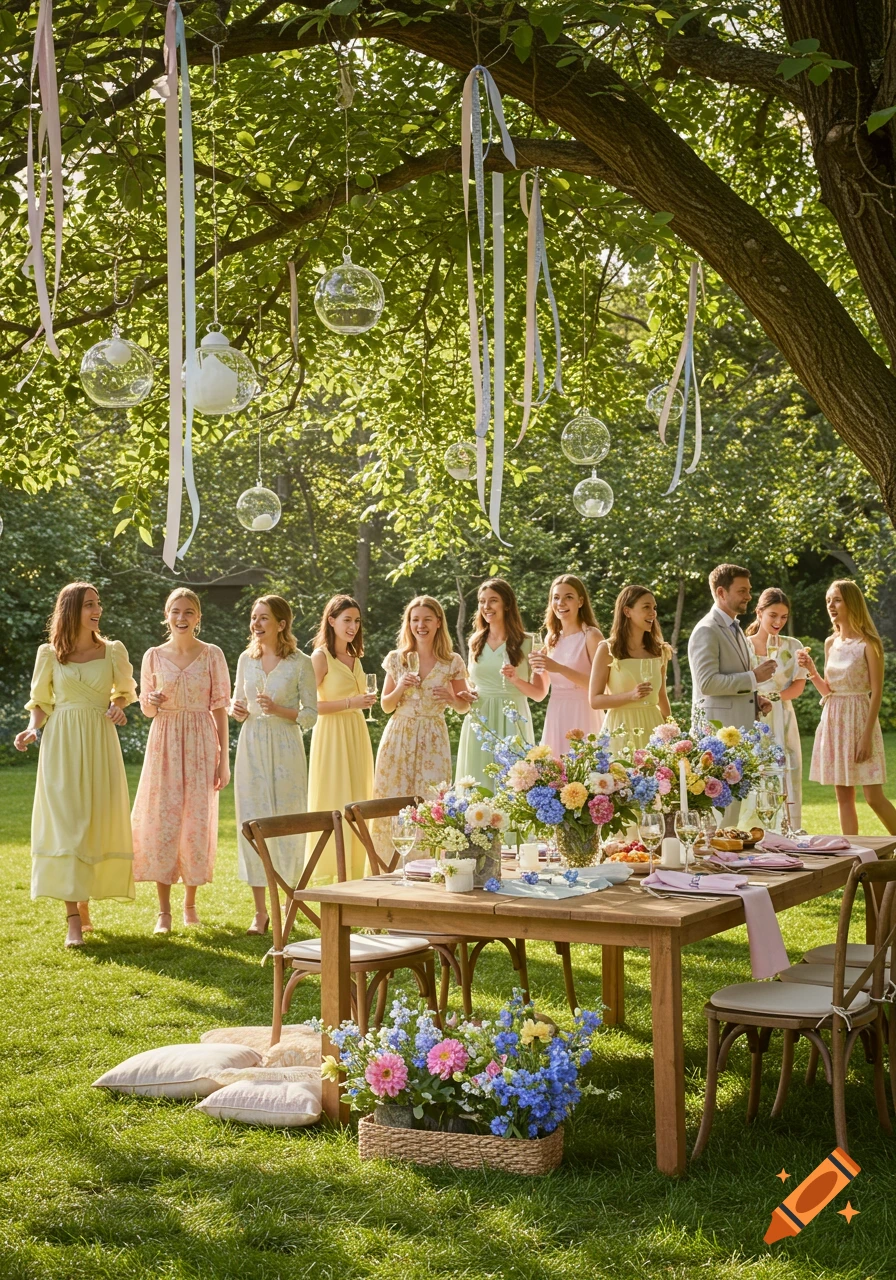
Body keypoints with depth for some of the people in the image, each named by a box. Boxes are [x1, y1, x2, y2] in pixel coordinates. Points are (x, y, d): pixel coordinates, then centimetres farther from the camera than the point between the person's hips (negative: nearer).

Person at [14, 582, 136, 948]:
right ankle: (74, 920, -10)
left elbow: (125, 691, 19)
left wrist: (118, 707, -2)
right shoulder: (49, 654, 4)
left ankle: (84, 905, 19)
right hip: (61, 743, -1)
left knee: (98, 822, 2)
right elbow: (40, 701, 10)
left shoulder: (113, 651, 5)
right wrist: (33, 729, -8)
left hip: (99, 743, 1)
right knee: (65, 824, -8)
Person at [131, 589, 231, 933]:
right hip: (164, 743, 1)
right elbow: (146, 709, 12)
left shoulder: (212, 655, 1)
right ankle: (164, 911, 2)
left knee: (197, 821, 1)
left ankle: (190, 902, 17)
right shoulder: (154, 656, 4)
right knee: (161, 820, -4)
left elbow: (219, 707, 1)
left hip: (201, 744, -1)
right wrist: (151, 703, -13)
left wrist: (224, 758, -3)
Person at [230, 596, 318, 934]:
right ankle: (260, 912, 5)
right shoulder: (246, 659, 8)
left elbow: (311, 715, -3)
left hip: (285, 749, -3)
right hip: (251, 747, 3)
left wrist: (279, 710, -18)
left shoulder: (300, 663, -5)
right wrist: (237, 710, -5)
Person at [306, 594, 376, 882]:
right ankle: (325, 878, 0)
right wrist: (351, 702, -19)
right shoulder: (321, 657, -8)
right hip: (331, 734, -7)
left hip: (357, 735, 7)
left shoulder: (353, 657, 15)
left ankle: (353, 877, 10)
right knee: (332, 806, -6)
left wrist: (365, 701, 10)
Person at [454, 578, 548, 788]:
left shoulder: (526, 643, -1)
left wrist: (516, 679, -17)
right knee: (478, 785, 1)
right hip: (479, 721, 4)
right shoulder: (475, 642, 12)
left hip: (511, 721, -4)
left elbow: (540, 694, -1)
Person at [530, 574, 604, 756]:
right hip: (555, 716, 6)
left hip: (582, 715, -6)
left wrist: (559, 668, -21)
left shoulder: (591, 635, -6)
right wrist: (538, 666, -2)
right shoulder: (552, 638, 11)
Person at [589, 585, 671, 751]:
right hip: (621, 729, -4)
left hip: (652, 726, 4)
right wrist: (630, 696, -20)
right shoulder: (607, 650, -5)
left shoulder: (659, 651, 8)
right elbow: (595, 700, -7)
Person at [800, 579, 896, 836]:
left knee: (874, 797, -8)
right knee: (843, 796, 6)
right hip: (833, 720, 6)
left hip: (859, 718, -6)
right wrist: (811, 671, -3)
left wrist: (867, 735, -17)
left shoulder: (868, 643, -8)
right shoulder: (831, 643, 10)